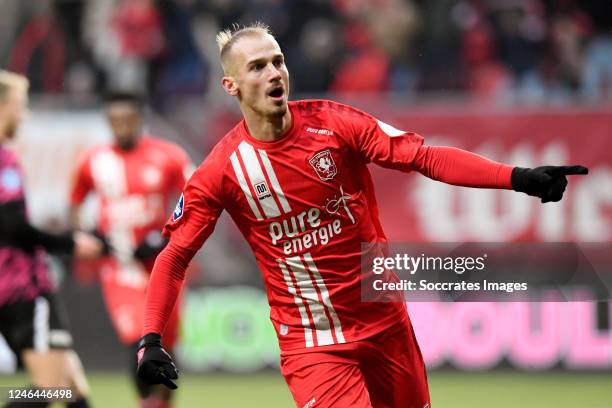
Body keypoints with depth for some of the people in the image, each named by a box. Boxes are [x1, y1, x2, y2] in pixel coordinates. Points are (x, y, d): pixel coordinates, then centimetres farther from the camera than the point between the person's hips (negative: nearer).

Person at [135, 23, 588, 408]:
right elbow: (174, 256, -2)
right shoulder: (221, 170, -8)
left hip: (385, 319, 3)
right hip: (310, 344, -3)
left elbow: (425, 157, -9)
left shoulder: (333, 123, -5)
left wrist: (518, 177, -20)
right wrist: (152, 340, -15)